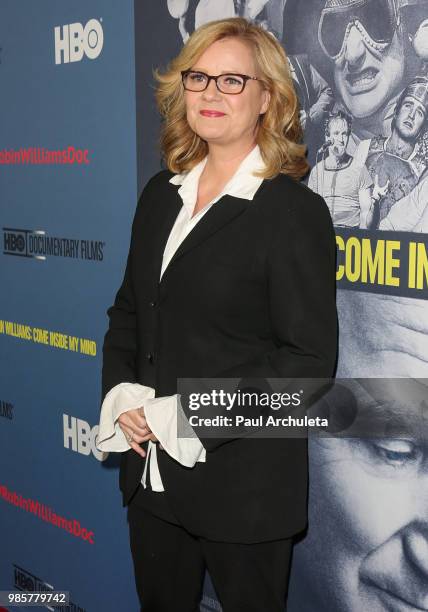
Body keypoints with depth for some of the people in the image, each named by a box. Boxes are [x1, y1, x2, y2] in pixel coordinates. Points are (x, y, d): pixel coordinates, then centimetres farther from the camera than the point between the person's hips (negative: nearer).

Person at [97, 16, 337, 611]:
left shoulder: (294, 211, -13)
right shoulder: (162, 194, 7)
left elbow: (310, 360, -16)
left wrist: (191, 417, -20)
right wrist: (122, 395, -4)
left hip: (243, 488, -6)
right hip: (152, 471, 6)